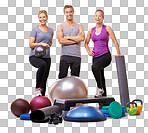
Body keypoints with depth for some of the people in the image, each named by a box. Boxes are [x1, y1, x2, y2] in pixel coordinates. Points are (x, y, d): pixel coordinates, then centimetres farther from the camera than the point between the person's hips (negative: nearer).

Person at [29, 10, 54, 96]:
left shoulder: (51, 30, 14)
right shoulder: (35, 30, 0)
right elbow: (31, 44, -5)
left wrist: (48, 45, 6)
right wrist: (41, 44, -17)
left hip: (46, 57, 5)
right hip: (34, 56, -5)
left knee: (44, 80, 3)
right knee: (43, 64, -37)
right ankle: (37, 88, -23)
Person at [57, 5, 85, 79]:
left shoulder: (79, 26, 13)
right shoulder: (60, 26, 7)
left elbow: (82, 38, -6)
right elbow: (61, 40, -9)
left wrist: (68, 37, -6)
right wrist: (76, 39, -6)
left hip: (76, 56, 2)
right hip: (65, 55, -2)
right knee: (62, 77, -7)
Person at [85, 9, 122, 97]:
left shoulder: (107, 28, 0)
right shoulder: (91, 31, 11)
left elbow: (115, 41, -3)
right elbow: (86, 43, 23)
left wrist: (118, 53, -11)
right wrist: (89, 52, 6)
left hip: (106, 56, -5)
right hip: (96, 57, 5)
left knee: (95, 67, -33)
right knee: (101, 78, 10)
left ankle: (100, 88, -17)